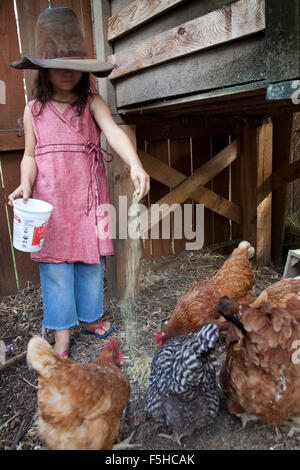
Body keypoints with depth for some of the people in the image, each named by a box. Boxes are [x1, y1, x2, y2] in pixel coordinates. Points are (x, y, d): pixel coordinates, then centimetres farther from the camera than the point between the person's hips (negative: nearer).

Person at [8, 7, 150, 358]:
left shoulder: (92, 104, 0)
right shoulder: (34, 110, 6)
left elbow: (114, 133, -17)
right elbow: (30, 155, 8)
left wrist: (135, 166, -35)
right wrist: (25, 184, -12)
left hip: (88, 199, 0)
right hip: (50, 203, 1)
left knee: (91, 261, 10)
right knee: (55, 266, 3)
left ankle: (89, 317, 33)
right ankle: (62, 334, 19)